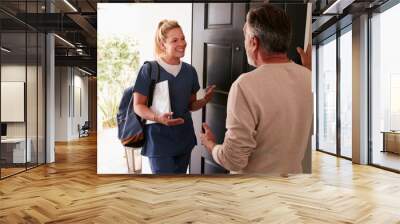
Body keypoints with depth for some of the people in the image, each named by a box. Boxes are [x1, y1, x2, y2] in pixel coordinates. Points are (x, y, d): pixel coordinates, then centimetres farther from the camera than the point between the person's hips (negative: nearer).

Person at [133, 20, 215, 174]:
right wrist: (157, 118, -27)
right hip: (159, 140, -5)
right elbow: (138, 105, -8)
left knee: (181, 173, 19)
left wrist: (204, 101, -9)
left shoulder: (190, 71, 5)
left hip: (184, 138, 6)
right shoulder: (149, 70, -11)